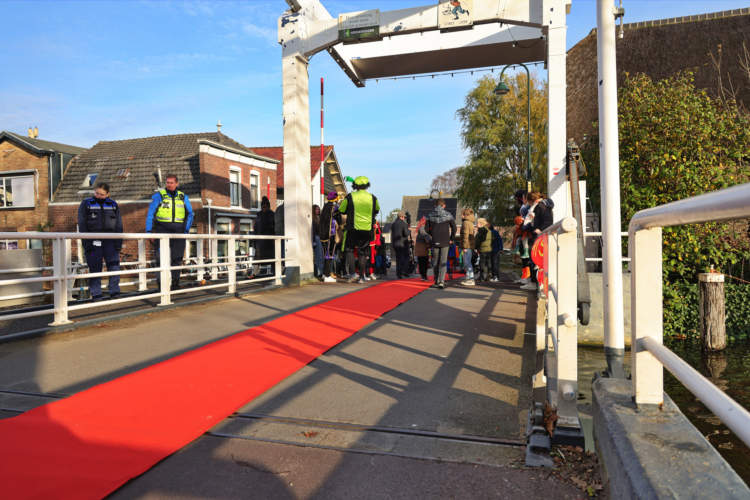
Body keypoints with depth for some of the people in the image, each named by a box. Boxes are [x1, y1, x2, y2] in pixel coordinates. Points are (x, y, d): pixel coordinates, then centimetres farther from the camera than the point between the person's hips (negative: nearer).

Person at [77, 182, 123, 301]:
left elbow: (119, 225, 11)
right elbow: (82, 225, 0)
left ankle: (114, 292, 2)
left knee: (114, 265, -4)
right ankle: (96, 294, 6)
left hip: (110, 240, 2)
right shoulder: (86, 204, 5)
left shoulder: (113, 205, 12)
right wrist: (86, 242, -9)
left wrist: (119, 242, 3)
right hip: (93, 241, -2)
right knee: (95, 268, 1)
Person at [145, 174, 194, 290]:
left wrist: (186, 230, 7)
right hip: (163, 231, -3)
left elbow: (190, 214, 16)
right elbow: (150, 214, -1)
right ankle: (161, 282, -1)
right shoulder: (159, 195, 2)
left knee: (177, 258, 4)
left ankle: (175, 284, 12)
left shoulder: (183, 197, 11)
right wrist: (148, 231, -9)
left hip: (179, 232, 3)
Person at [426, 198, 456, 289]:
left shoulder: (430, 215, 2)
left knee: (435, 262, 12)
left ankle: (436, 282, 18)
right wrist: (451, 238, 8)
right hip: (445, 242, -2)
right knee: (443, 262, -1)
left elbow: (427, 229, 3)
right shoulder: (448, 214, -3)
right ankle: (441, 281, -13)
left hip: (435, 242, 2)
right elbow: (454, 228, -3)